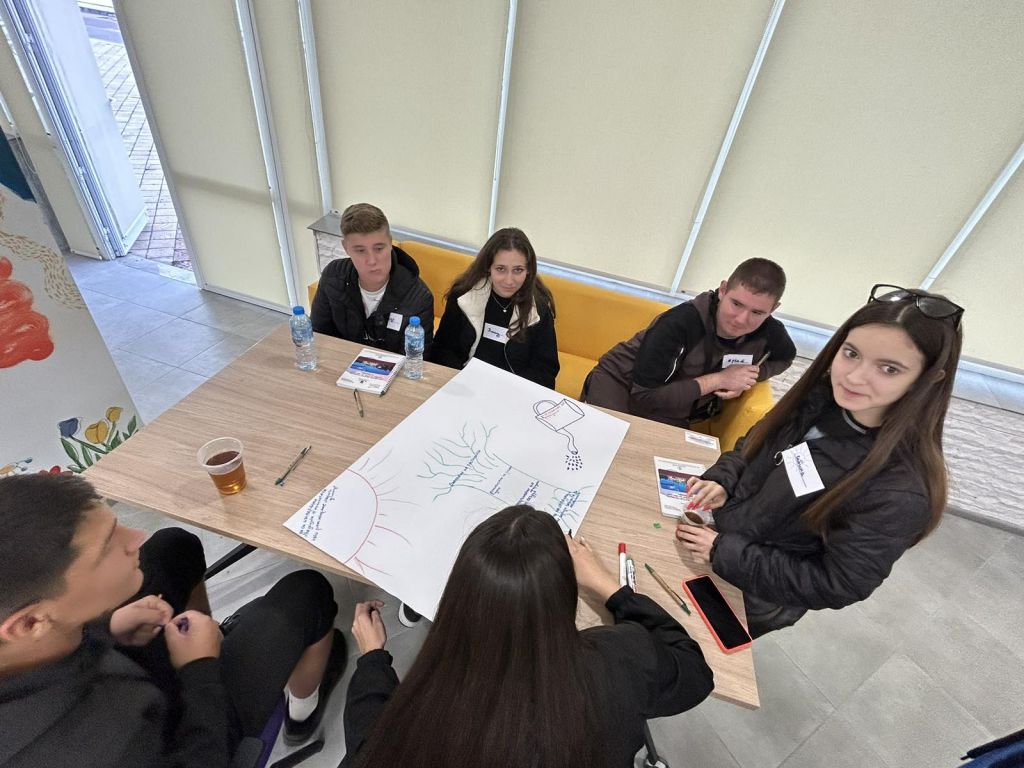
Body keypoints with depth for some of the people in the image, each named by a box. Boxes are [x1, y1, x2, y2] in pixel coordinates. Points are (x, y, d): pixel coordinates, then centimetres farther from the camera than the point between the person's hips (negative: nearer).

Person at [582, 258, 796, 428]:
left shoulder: (769, 332, -13)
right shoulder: (680, 322, -30)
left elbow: (785, 357, 13)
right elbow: (643, 396, -28)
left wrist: (750, 377, -10)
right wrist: (717, 380, -26)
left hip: (673, 418, 5)